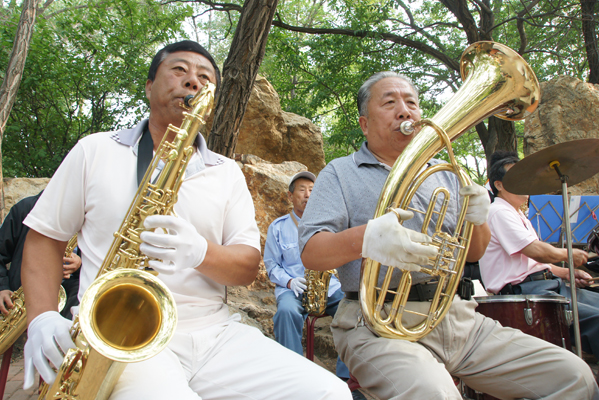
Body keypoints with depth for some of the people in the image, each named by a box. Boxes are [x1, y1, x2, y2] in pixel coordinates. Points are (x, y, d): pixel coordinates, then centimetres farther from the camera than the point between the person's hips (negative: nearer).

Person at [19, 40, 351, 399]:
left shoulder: (227, 172, 12)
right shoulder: (96, 151, 11)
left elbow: (248, 268, 4)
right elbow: (45, 235, 14)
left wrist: (200, 252, -18)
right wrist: (43, 316, -3)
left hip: (214, 332, 3)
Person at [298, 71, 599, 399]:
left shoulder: (444, 174, 20)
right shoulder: (340, 174, 4)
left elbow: (474, 255, 20)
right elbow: (310, 254, -9)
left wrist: (477, 220, -4)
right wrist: (364, 238, -31)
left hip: (455, 314, 6)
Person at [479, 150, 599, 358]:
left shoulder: (518, 215, 24)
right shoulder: (499, 212, -10)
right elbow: (537, 251, -19)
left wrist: (567, 272, 11)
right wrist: (569, 254, 0)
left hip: (547, 284, 10)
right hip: (521, 292, -10)